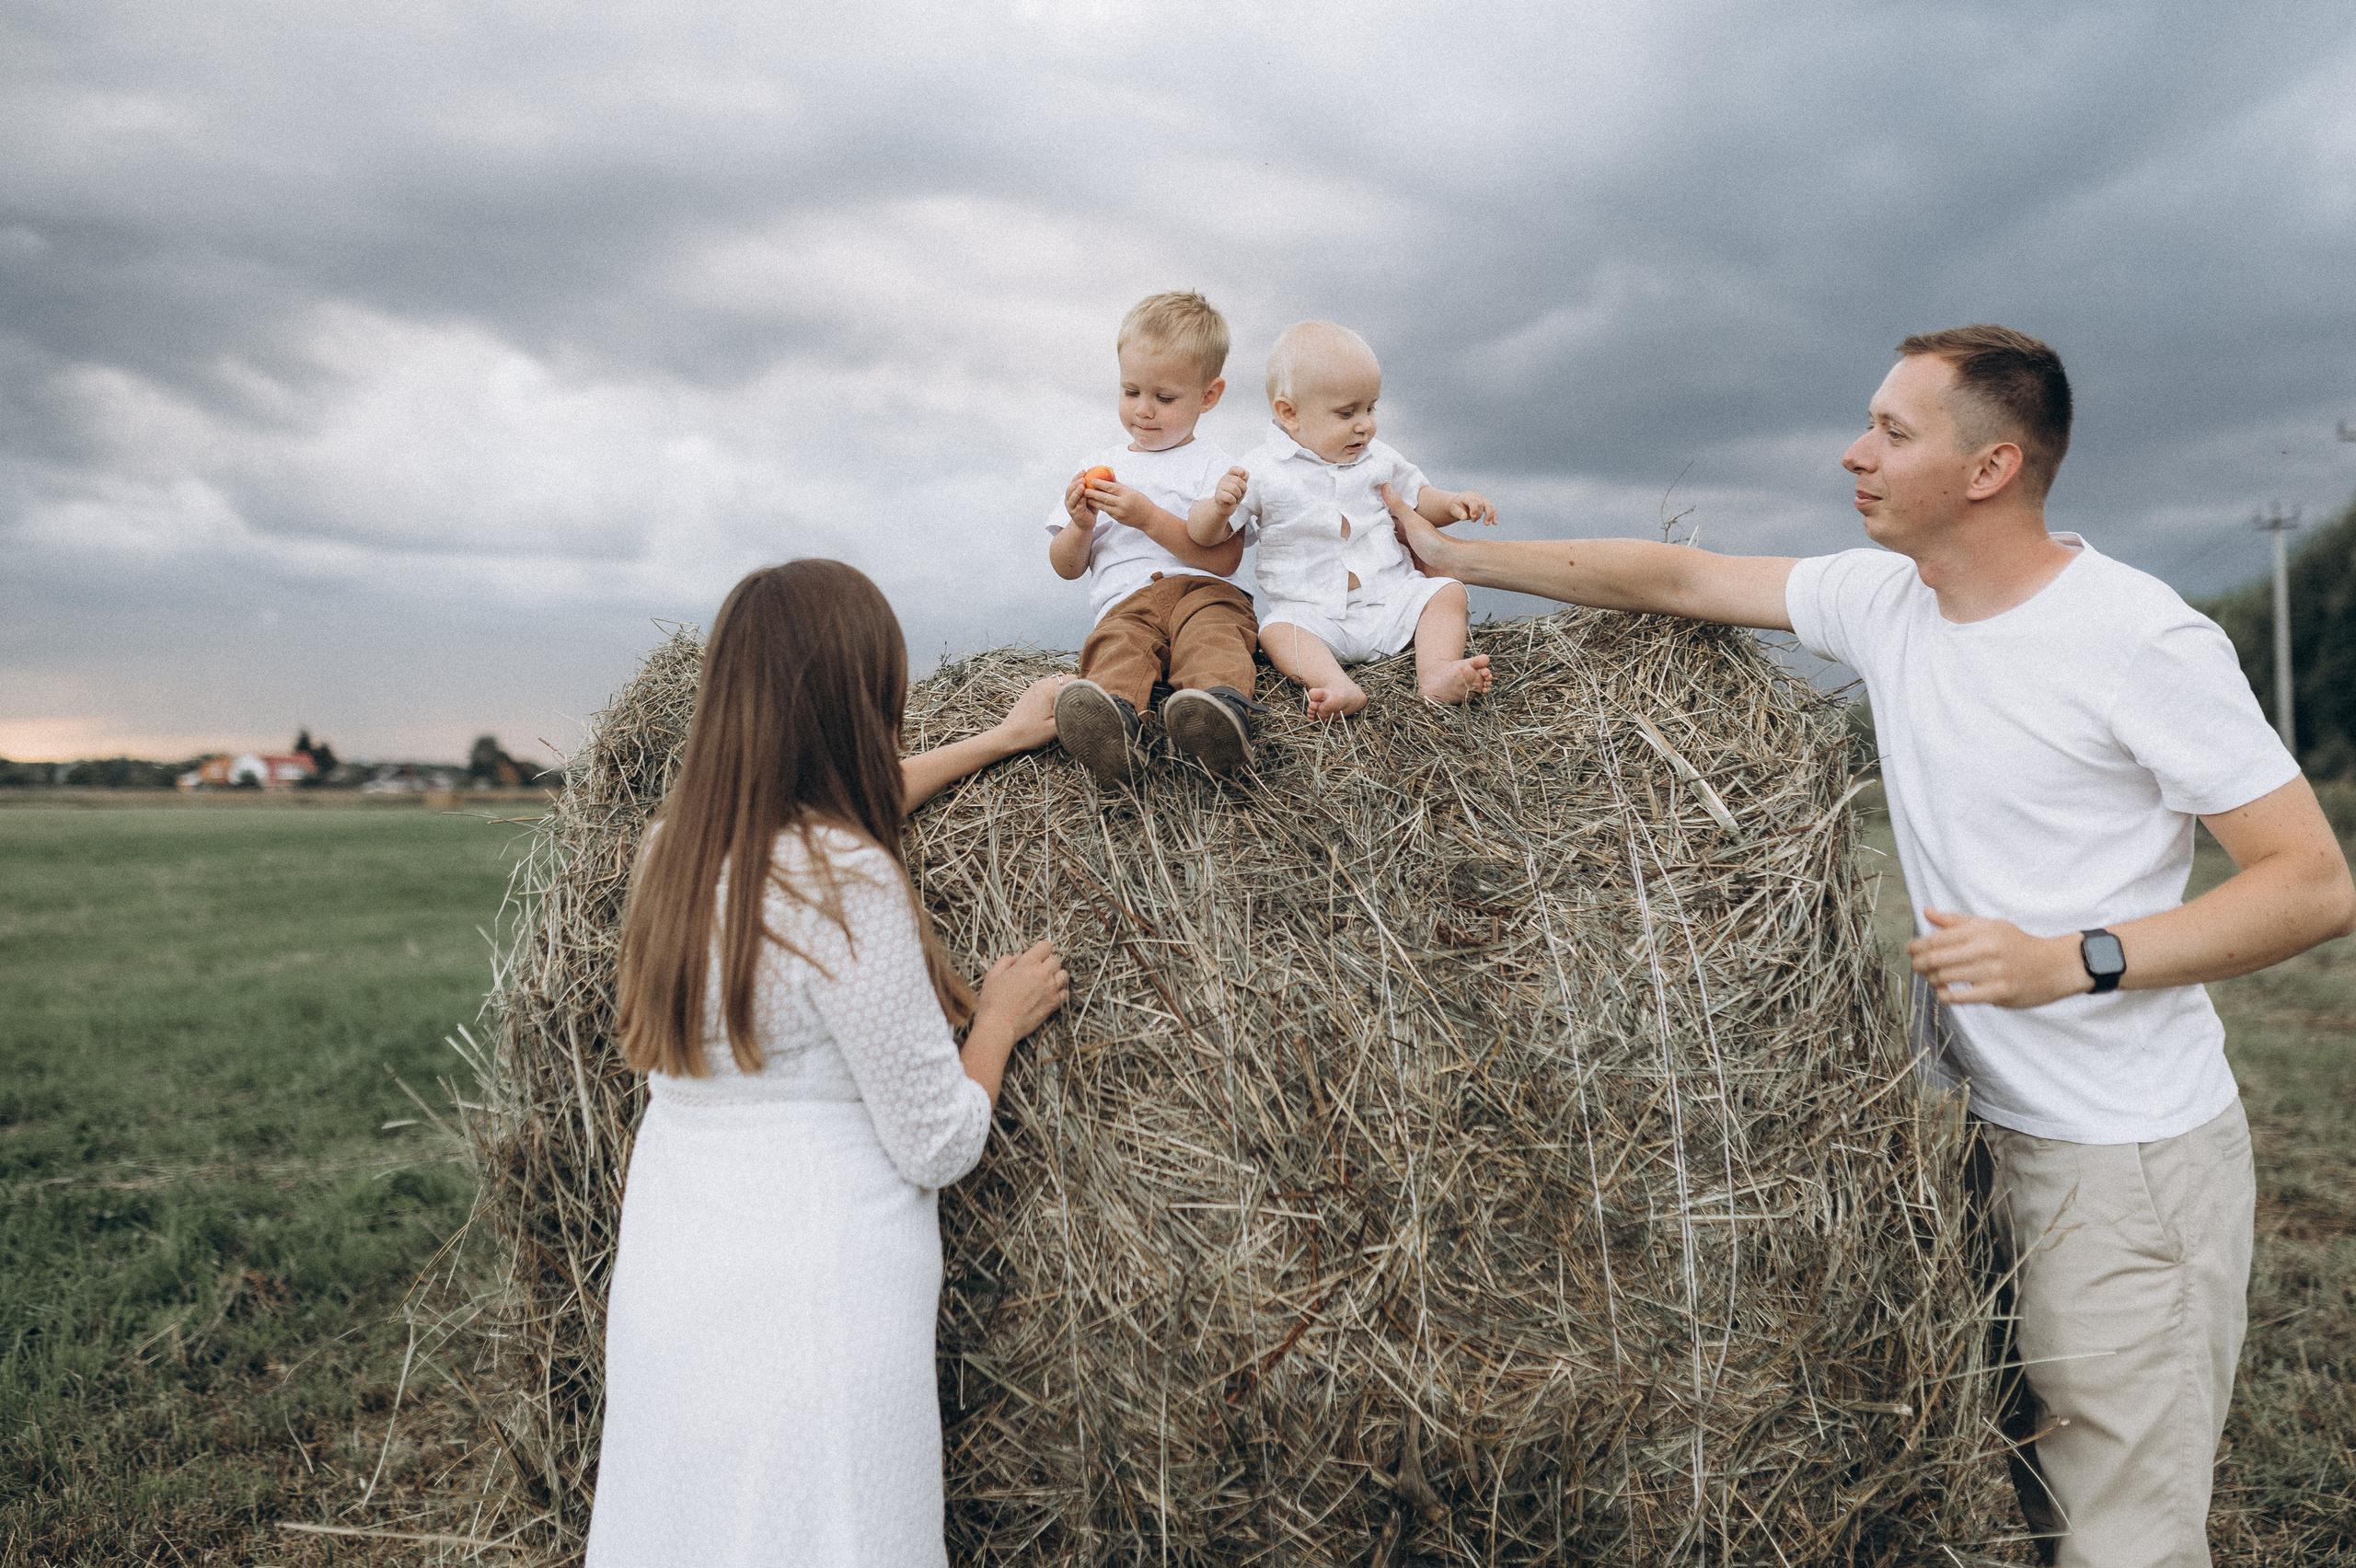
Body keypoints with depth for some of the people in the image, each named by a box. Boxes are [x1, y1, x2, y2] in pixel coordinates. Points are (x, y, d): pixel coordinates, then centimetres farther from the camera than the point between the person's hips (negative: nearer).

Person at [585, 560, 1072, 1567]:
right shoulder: (846, 890, -22)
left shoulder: (677, 844, 2)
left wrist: (997, 741, 30)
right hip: (808, 1310, -7)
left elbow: (819, 814, 23)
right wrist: (999, 1018, 2)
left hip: (661, 1285, 8)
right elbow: (938, 1145, -16)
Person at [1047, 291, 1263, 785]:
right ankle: (1112, 723, -68)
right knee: (1116, 647, -35)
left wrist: (1149, 517, -10)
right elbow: (1066, 568, 26)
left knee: (1211, 634, -38)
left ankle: (1222, 707, -70)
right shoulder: (1098, 469, 28)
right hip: (1125, 603, 1)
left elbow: (1224, 558, -1)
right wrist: (1080, 525, 2)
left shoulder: (1210, 467, 15)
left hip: (1203, 590, -1)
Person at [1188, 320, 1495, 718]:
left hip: (1391, 596, 4)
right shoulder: (1261, 472, -3)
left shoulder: (1377, 459, 9)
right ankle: (1337, 685, -52)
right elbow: (1203, 536, -3)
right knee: (1277, 629, -31)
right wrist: (1220, 505, -26)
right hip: (1309, 611, -4)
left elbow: (1415, 498, 25)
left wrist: (1452, 503, 3)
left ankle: (1437, 672, -34)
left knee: (1448, 593, -14)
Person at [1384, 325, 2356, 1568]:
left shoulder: (2142, 639, -15)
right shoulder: (1885, 599, 3)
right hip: (1974, 1128, 6)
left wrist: (2075, 960, -24)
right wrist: (1452, 557, 12)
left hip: (2130, 1155, -6)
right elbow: (1672, 578, 10)